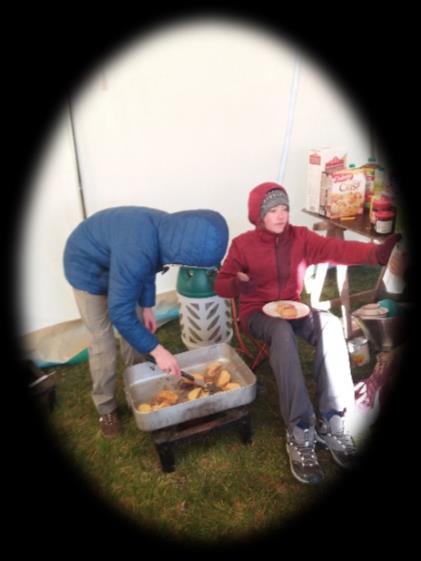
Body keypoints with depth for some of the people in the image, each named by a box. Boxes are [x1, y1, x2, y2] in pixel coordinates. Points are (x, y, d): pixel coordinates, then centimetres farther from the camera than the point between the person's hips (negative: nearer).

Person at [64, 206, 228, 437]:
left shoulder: (168, 229, -18)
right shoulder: (137, 250, -43)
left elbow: (147, 268, 2)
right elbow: (119, 312, -37)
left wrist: (146, 306, 4)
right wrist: (156, 349, -32)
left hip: (116, 261, 7)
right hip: (88, 266, -7)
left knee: (136, 328, 11)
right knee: (102, 339, -5)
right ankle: (106, 408, 14)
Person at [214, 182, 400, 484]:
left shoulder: (301, 237, -1)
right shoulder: (243, 244, -5)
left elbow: (337, 249, -19)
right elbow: (221, 284, -1)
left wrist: (376, 252, -39)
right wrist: (238, 283, -27)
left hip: (293, 308, 3)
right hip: (258, 313, -2)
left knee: (330, 322, -30)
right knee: (282, 331, -38)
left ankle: (331, 420, -25)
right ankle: (300, 432, -36)